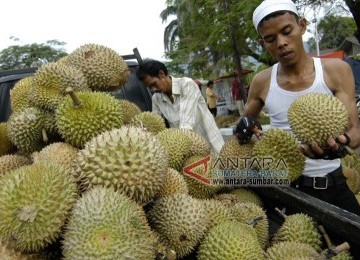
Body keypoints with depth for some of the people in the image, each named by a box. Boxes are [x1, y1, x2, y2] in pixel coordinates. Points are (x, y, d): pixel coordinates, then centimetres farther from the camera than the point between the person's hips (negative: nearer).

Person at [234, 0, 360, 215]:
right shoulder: (262, 83, -4)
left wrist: (342, 142, -34)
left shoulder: (336, 71, -7)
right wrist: (246, 128, -13)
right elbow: (246, 121, 11)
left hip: (333, 186, 0)